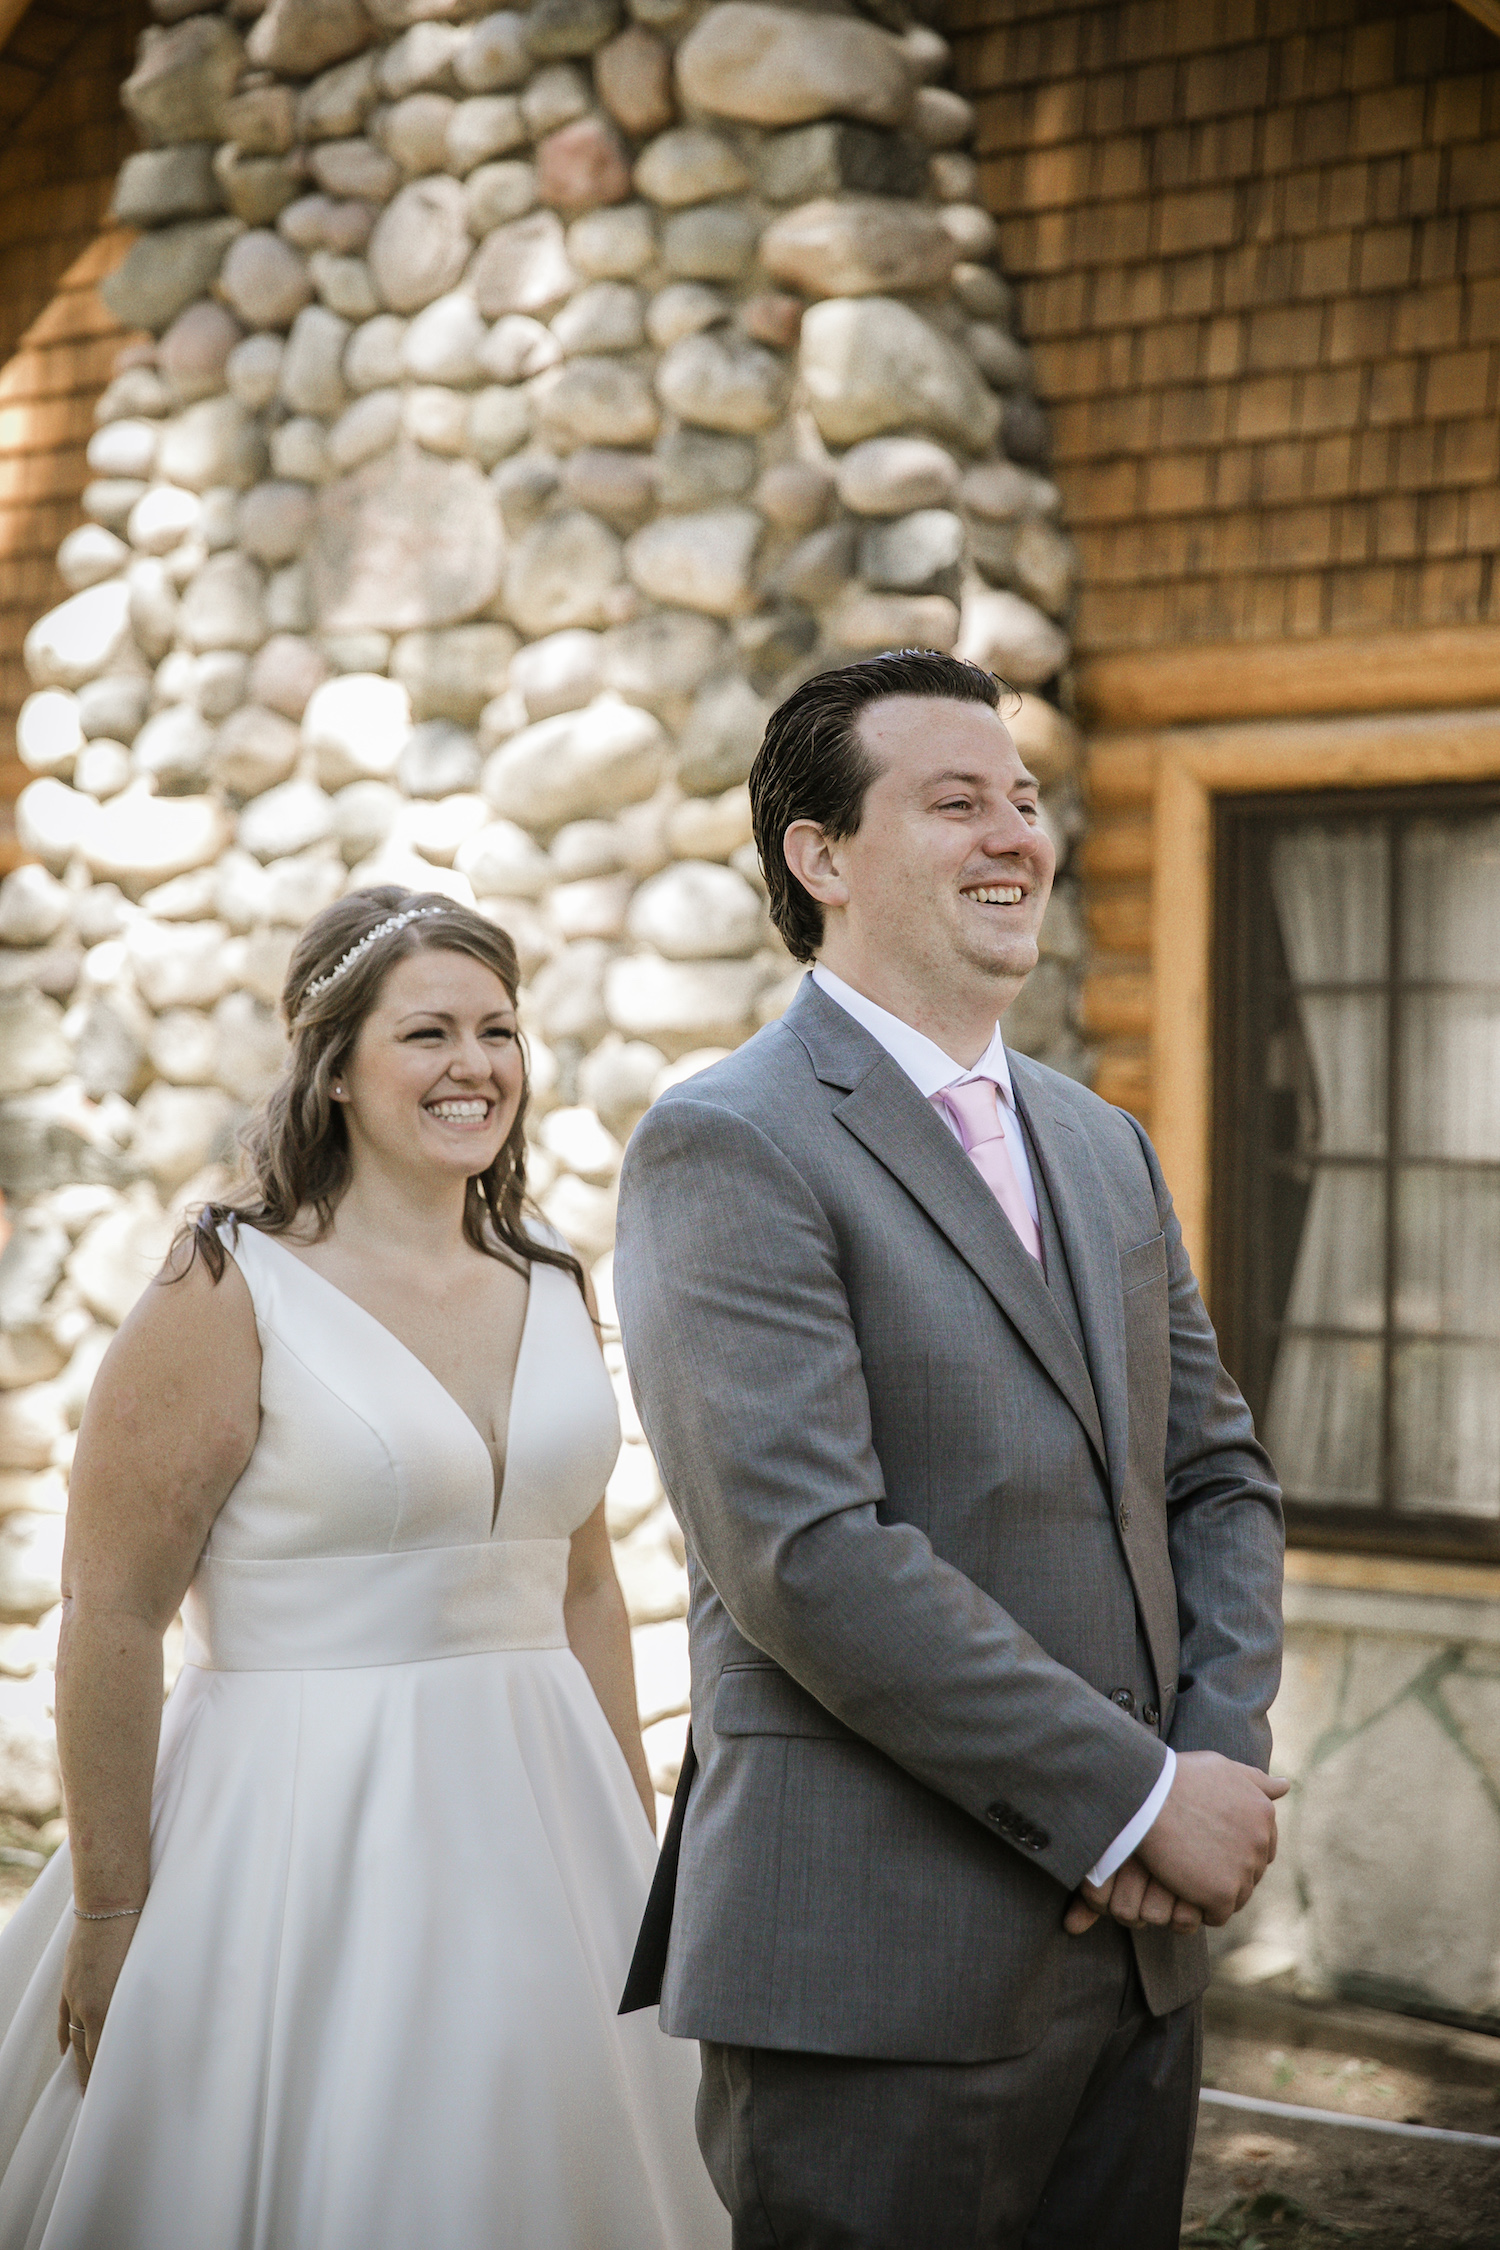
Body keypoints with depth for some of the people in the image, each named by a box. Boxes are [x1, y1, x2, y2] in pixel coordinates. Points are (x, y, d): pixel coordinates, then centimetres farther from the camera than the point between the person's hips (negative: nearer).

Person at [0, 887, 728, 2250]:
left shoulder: (552, 1290, 8)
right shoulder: (232, 1291, -10)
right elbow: (111, 1617, -11)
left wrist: (635, 1847, 15)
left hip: (540, 1818, 6)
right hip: (307, 1831, -6)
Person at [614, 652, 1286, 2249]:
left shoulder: (1103, 1147, 15)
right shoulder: (724, 1146, -10)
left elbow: (1217, 1479, 14)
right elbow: (808, 1558, -19)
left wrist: (1221, 1761, -4)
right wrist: (1141, 1799, -16)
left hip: (1136, 1935, 7)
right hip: (882, 1973, -7)